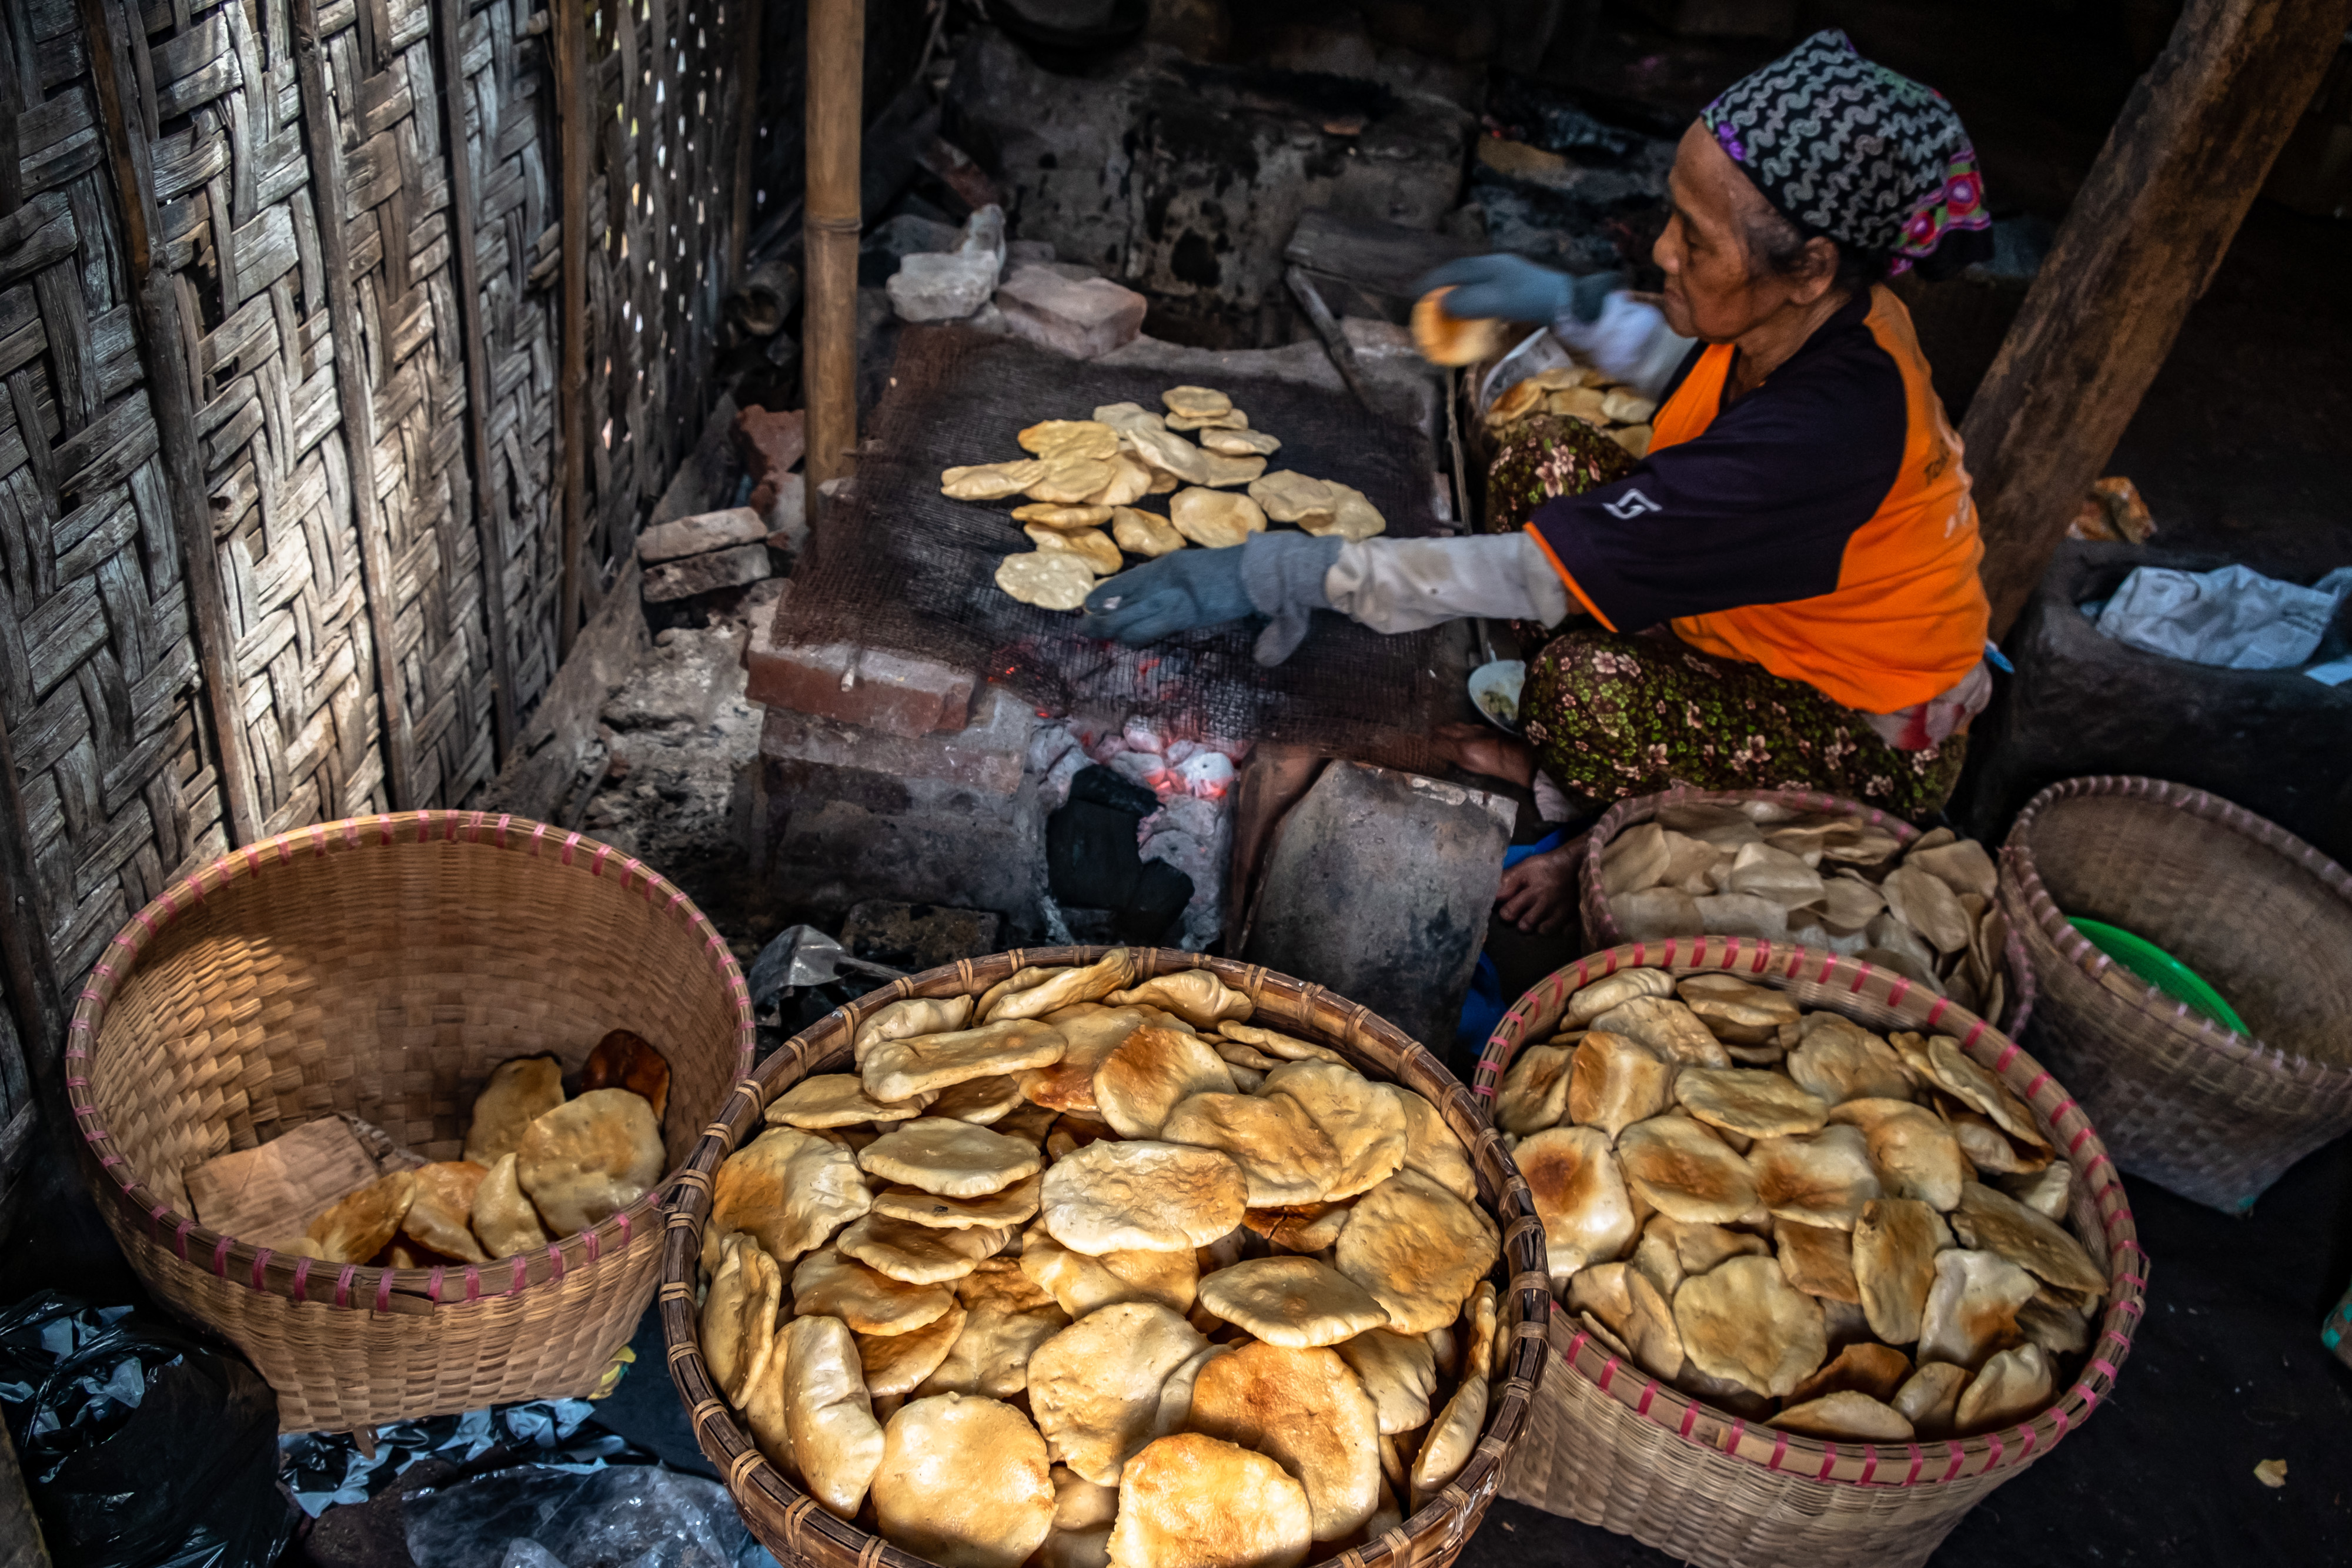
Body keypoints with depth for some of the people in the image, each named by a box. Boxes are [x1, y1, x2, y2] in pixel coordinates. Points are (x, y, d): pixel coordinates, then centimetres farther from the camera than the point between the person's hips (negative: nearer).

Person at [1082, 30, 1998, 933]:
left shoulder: (1819, 435, -38)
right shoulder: (1816, 314, -13)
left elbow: (1536, 576, -39)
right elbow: (1695, 370, 14)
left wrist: (1286, 573, -36)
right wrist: (1568, 304, 0)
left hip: (1872, 744, -8)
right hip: (1770, 622, 8)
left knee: (1585, 690, -34)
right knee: (1549, 461, -7)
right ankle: (1557, 768, 1)